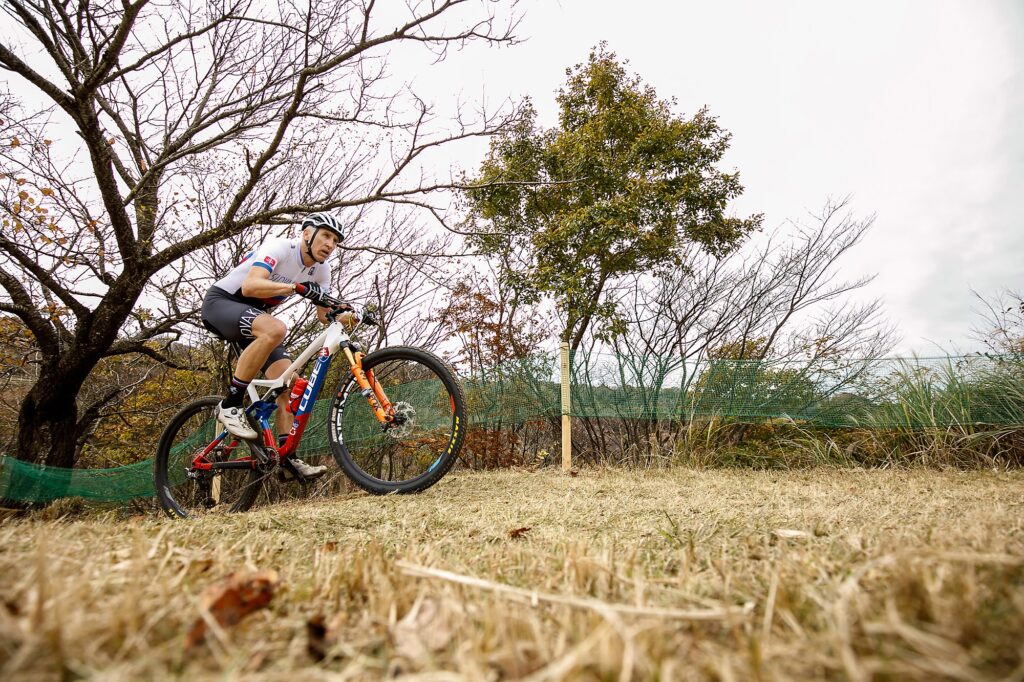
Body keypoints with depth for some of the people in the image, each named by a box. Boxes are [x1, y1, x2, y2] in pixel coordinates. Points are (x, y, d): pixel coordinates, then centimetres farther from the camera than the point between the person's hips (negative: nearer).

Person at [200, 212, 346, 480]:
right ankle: (230, 405, -25)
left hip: (254, 317, 7)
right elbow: (250, 286, -37)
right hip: (221, 301, -7)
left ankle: (288, 456, -7)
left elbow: (324, 314, -1)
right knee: (275, 329, -39)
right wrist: (296, 287, -48)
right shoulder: (279, 248, -22)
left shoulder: (321, 269, -1)